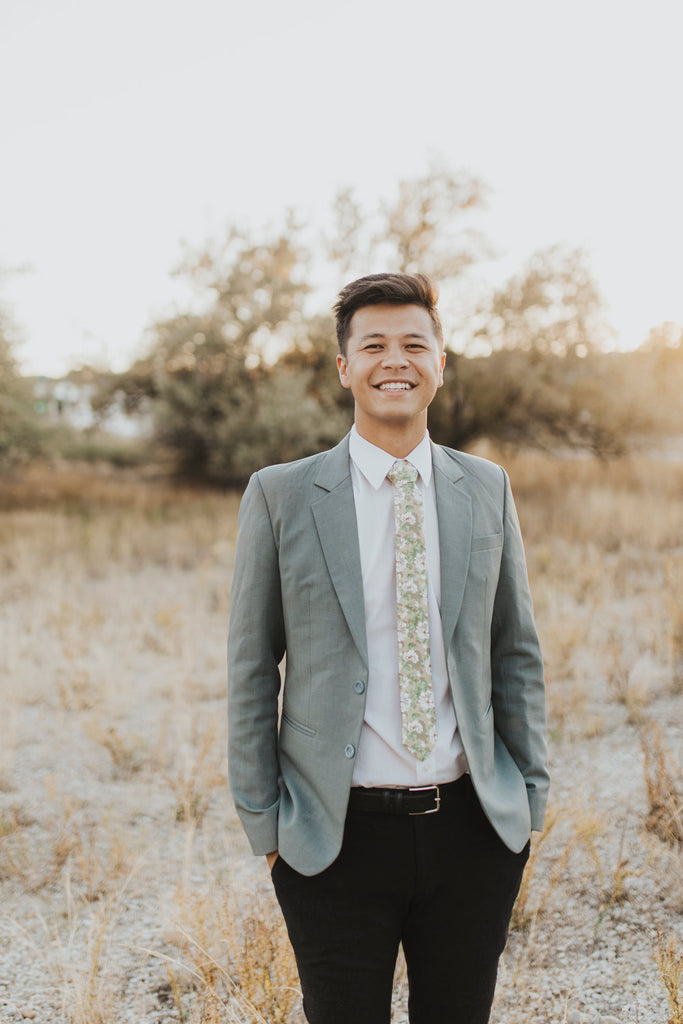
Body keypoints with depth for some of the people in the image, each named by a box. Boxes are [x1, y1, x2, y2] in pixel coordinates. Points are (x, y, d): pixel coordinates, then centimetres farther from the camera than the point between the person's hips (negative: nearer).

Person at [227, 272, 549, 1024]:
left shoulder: (486, 488, 5)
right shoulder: (280, 496, -4)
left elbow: (516, 650, 9)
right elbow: (250, 668, -1)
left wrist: (530, 795, 6)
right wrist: (262, 820, -2)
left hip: (473, 825, 3)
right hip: (335, 835, -2)